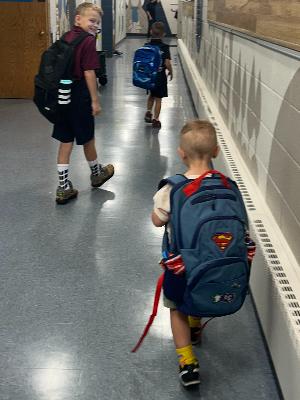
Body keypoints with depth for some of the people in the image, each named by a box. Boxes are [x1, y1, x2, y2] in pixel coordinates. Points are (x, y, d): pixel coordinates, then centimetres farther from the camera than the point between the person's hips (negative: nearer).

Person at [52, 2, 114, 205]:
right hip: (79, 96, -7)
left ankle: (63, 187, 11)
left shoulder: (66, 37, 7)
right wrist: (95, 101, -12)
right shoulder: (88, 41, -15)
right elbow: (89, 73, -18)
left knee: (66, 141, 9)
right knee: (88, 138, 14)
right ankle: (96, 173, 38)